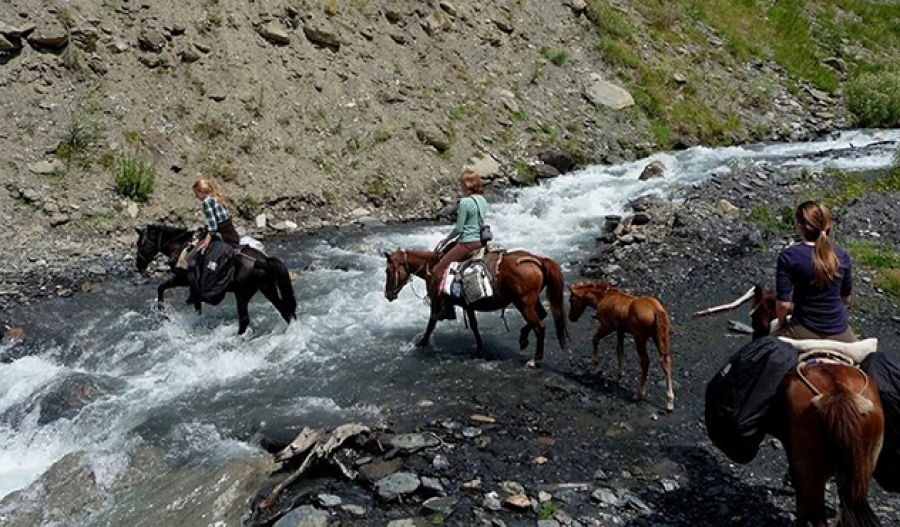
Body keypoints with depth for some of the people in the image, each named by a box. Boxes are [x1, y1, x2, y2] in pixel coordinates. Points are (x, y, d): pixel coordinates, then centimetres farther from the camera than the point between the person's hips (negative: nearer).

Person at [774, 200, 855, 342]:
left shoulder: (789, 256, -14)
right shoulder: (842, 256, -2)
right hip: (840, 334, 4)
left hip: (805, 332, -4)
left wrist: (782, 323, 5)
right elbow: (846, 299, 10)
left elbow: (783, 303, -14)